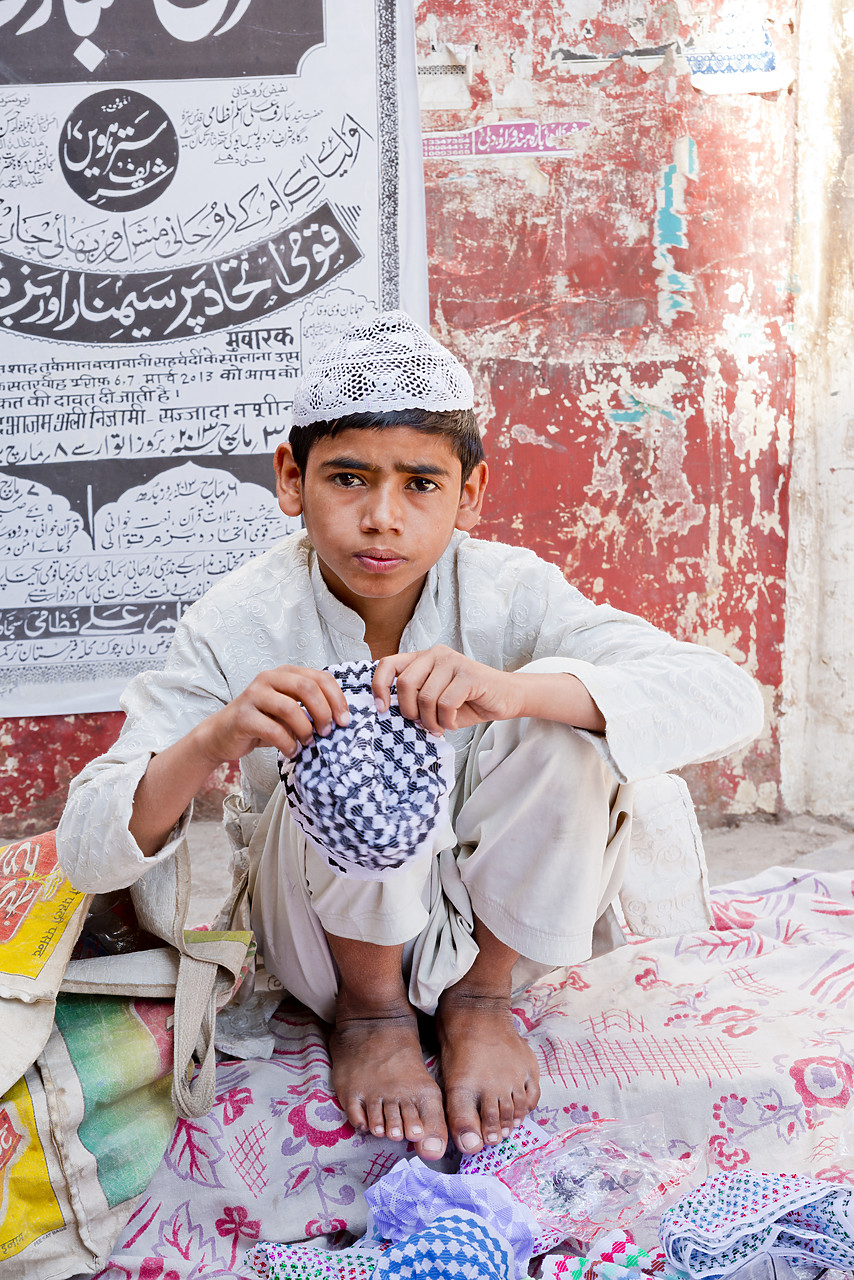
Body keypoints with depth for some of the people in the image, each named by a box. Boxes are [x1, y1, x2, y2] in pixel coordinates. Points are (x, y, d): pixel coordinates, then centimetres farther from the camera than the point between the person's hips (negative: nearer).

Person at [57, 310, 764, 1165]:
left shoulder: (506, 591, -16)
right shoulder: (239, 624, -19)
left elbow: (730, 701, -27)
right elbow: (85, 856, -20)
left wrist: (514, 689, -44)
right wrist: (209, 744, -43)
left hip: (496, 921, 2)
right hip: (333, 929, -1)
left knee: (576, 718, -25)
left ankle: (479, 999, -1)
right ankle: (368, 1012, -2)